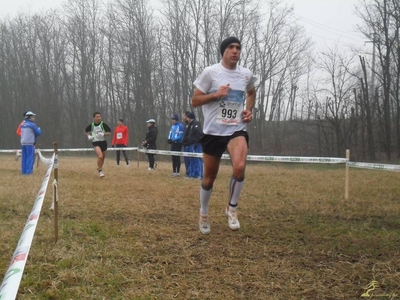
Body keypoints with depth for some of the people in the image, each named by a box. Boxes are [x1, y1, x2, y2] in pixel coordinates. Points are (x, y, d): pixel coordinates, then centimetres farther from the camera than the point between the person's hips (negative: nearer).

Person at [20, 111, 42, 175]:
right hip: (30, 143, -7)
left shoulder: (22, 125, 10)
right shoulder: (32, 125, -11)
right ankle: (28, 171, -7)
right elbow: (38, 133, -8)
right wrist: (39, 129, 14)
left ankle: (23, 171, 12)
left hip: (23, 143, 7)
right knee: (30, 157, -3)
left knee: (24, 157, 11)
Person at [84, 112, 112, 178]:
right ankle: (100, 171, -8)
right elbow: (86, 131, 18)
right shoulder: (91, 125, -1)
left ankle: (99, 168, 43)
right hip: (95, 143, -2)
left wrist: (103, 134, -22)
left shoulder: (103, 124, -5)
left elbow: (109, 133, -4)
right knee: (100, 156, -24)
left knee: (103, 157, 15)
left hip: (103, 142, 3)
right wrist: (89, 136, 0)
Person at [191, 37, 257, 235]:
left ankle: (232, 209, -3)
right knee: (209, 177, 8)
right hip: (213, 131, -1)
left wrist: (249, 110, 9)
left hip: (237, 129, 1)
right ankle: (203, 214, 34)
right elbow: (195, 101, -3)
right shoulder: (210, 72, -6)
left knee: (239, 167, -26)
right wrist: (216, 94, -18)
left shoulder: (247, 75, 5)